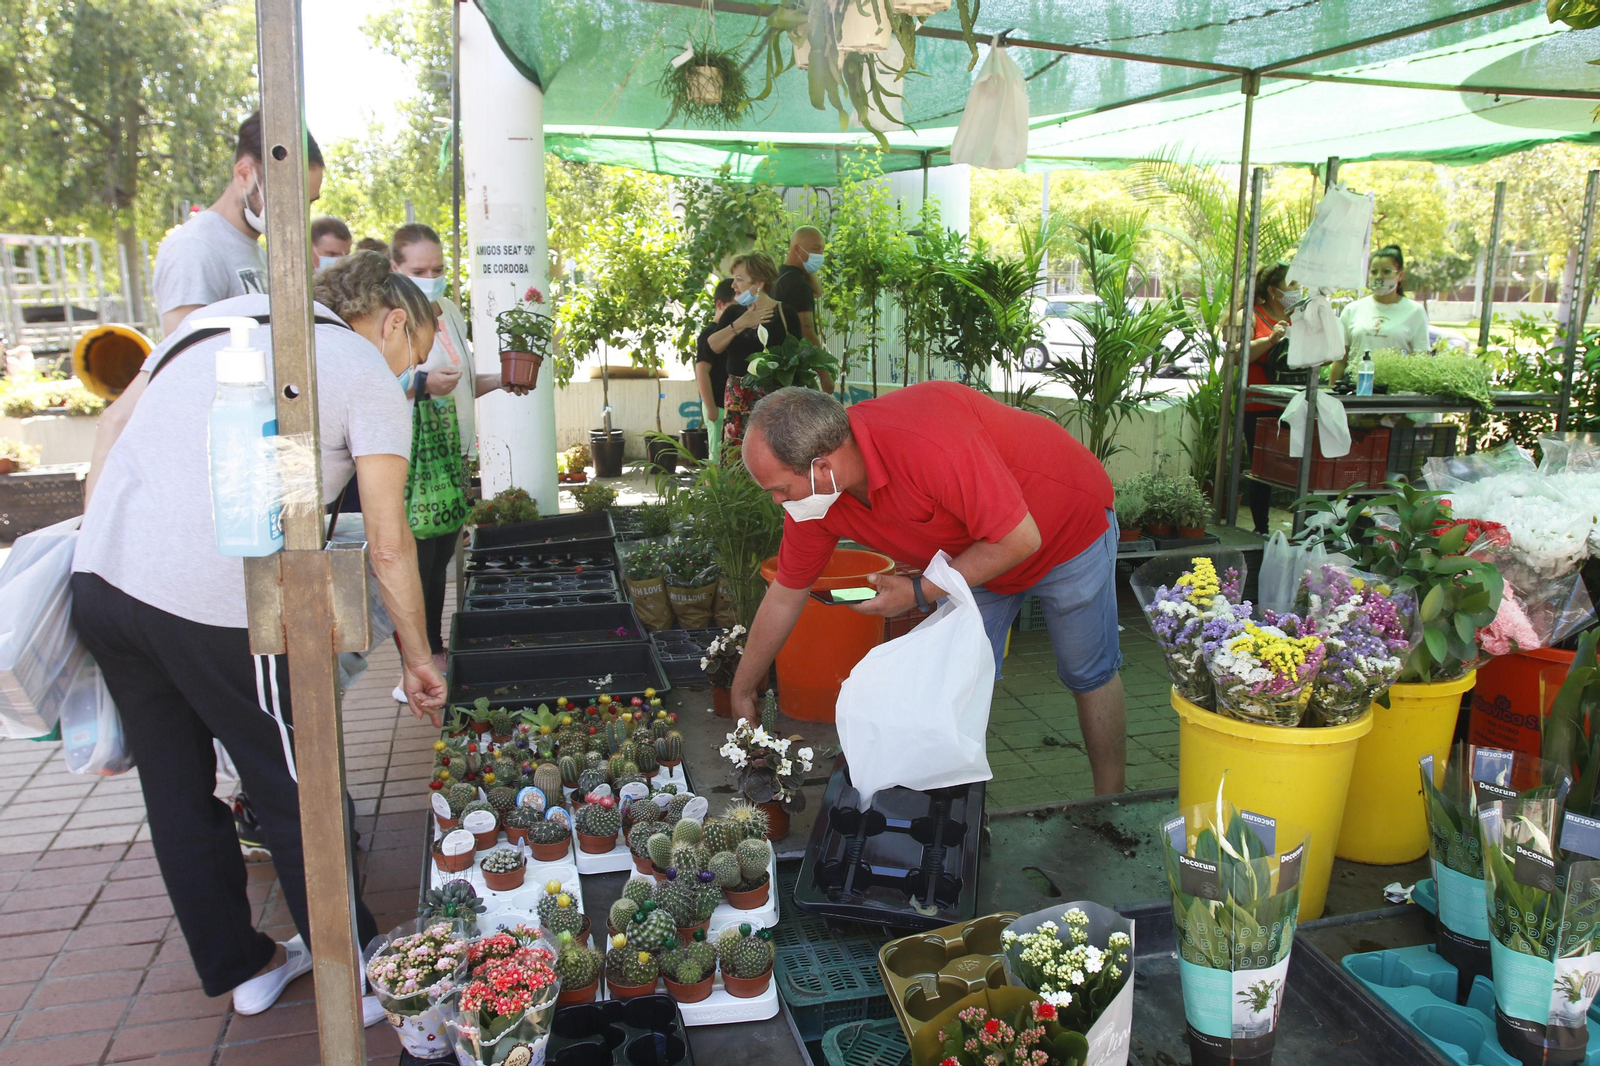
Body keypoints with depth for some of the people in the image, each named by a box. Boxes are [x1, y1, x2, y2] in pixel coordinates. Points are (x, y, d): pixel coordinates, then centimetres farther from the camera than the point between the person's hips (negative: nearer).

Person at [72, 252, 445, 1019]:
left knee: (176, 794, 18)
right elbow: (389, 547, -4)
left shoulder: (220, 316, 20)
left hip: (99, 575, 7)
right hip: (217, 607, -7)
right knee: (302, 799, 8)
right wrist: (418, 660, 5)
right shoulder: (371, 379, 0)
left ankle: (240, 967, 36)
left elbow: (117, 426, 19)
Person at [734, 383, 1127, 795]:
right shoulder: (814, 495, -18)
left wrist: (920, 593, -28)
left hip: (1067, 527, -6)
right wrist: (742, 692, 2)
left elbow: (1020, 539, -34)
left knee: (1090, 675, 8)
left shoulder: (927, 443, -43)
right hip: (975, 553, 6)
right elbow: (784, 596, -5)